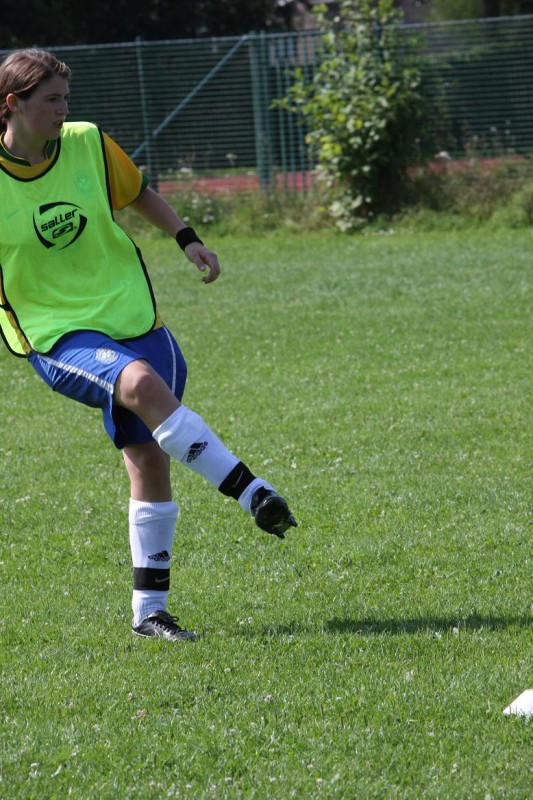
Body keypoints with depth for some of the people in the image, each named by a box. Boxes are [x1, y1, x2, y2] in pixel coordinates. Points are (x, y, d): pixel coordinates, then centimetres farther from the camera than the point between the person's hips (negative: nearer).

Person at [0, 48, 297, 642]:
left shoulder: (88, 144, -1)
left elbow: (138, 194, 17)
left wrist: (186, 238, 5)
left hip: (130, 316, 4)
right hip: (57, 335, -4)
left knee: (149, 459, 0)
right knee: (142, 384, -34)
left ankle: (149, 611, 11)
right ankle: (252, 494, -32)